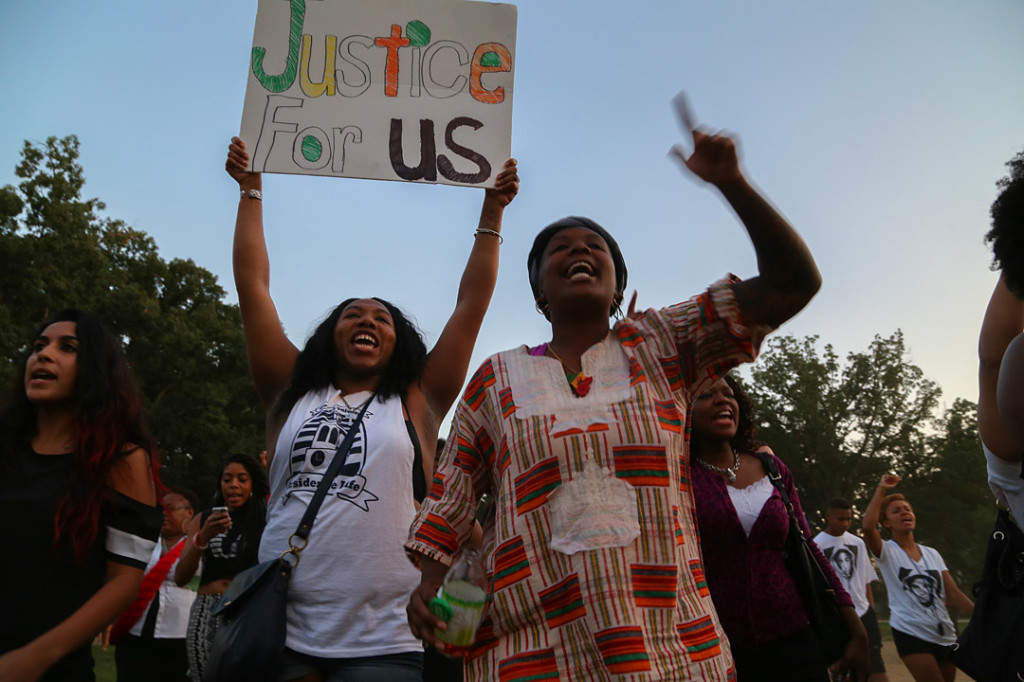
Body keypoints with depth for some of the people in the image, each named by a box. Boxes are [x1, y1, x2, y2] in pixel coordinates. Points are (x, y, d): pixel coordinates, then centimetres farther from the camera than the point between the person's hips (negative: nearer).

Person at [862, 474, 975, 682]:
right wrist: (881, 489, -17)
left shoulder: (932, 554, 12)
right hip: (910, 635, -5)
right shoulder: (886, 552, -4)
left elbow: (953, 594, 10)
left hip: (945, 636, 5)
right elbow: (868, 526, -24)